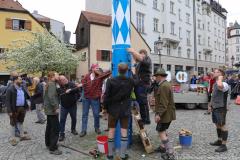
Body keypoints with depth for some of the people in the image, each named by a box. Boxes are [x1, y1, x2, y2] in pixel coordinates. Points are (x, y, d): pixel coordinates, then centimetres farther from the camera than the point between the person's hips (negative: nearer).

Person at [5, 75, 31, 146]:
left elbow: (26, 96, 15)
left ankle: (22, 136, 33)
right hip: (14, 109, -7)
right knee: (13, 123, 6)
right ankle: (12, 139, 18)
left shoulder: (22, 88, 9)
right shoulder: (10, 89, -13)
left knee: (21, 122, 19)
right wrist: (9, 110, -19)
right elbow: (7, 101, -15)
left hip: (22, 108, 7)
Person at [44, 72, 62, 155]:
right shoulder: (52, 84, -17)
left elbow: (46, 96, 18)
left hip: (48, 109, 11)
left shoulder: (49, 84, 13)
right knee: (55, 128, -5)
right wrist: (56, 108, -24)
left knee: (49, 127, 19)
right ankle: (53, 148, 1)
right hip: (52, 109, -11)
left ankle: (48, 144, 33)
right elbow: (51, 97, -27)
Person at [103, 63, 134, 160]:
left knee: (111, 131, 11)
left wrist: (106, 108, 5)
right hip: (125, 110, 1)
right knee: (124, 131, 8)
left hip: (113, 109, -1)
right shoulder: (131, 81, -8)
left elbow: (106, 96, -11)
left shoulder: (111, 81, -14)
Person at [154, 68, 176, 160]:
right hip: (167, 114, 10)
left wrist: (158, 114, -25)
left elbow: (163, 103, -25)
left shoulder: (164, 86, -19)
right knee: (163, 131, 19)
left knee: (161, 132, -6)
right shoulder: (166, 84, 15)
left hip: (165, 114, -10)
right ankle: (168, 151, 28)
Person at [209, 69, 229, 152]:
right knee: (217, 125, 18)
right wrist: (211, 105, 18)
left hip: (221, 108, -9)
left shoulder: (224, 84, -18)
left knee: (222, 126, -1)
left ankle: (224, 145, 8)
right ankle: (219, 140, 33)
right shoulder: (215, 84, 12)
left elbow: (220, 85, -45)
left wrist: (220, 78, -25)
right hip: (214, 108, 9)